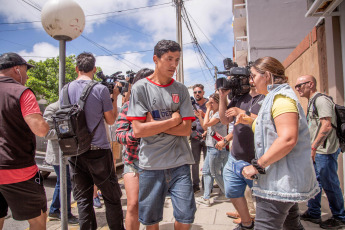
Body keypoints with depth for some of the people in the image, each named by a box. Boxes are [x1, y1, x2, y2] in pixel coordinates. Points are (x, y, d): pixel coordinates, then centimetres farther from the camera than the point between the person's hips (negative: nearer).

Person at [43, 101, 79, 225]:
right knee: (66, 184, -1)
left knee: (61, 183, 18)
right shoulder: (52, 109, -12)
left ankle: (53, 212, 34)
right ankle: (66, 215, 15)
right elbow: (47, 133, -18)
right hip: (58, 153, -8)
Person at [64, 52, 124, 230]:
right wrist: (114, 97, 7)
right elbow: (111, 120, -2)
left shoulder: (66, 90, 3)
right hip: (98, 150, -4)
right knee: (112, 197, 10)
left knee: (82, 199, 13)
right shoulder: (101, 89, -9)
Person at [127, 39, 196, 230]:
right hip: (151, 164, -1)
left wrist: (154, 124, -10)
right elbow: (138, 130, -12)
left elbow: (186, 129, -2)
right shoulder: (140, 88, -2)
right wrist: (172, 121, -10)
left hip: (179, 163, 2)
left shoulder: (181, 90, 5)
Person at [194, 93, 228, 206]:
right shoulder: (211, 112, 13)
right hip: (211, 147, 10)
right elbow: (205, 127, 16)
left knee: (215, 173, 4)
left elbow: (206, 124, -24)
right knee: (206, 171, 11)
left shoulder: (219, 114, -16)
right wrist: (199, 116, 5)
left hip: (217, 148, -10)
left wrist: (208, 109, -15)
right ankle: (206, 198, 18)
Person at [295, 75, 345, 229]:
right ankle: (313, 213, 27)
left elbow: (327, 126, -23)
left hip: (324, 151, -10)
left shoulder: (321, 100, -14)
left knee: (330, 185, 3)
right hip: (316, 151, 10)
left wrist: (313, 147, -23)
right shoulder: (311, 102, 16)